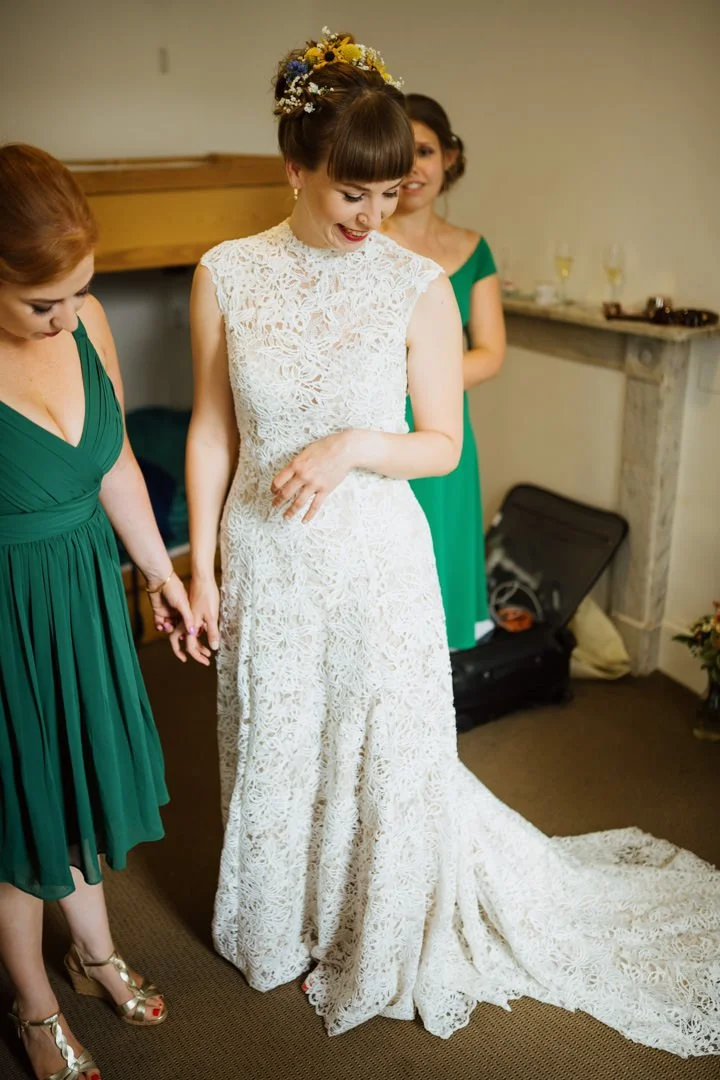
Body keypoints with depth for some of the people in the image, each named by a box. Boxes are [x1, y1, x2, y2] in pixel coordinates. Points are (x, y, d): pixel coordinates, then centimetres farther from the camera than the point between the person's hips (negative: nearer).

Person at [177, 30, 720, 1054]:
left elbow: (443, 444, -4)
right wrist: (200, 568, 1)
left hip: (375, 565, -1)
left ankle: (378, 950, 43)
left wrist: (354, 446, -23)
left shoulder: (419, 286, -11)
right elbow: (212, 432, 0)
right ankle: (281, 932, 49)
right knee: (273, 752, 19)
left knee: (386, 753, 13)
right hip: (265, 562, 2)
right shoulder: (227, 275, -7)